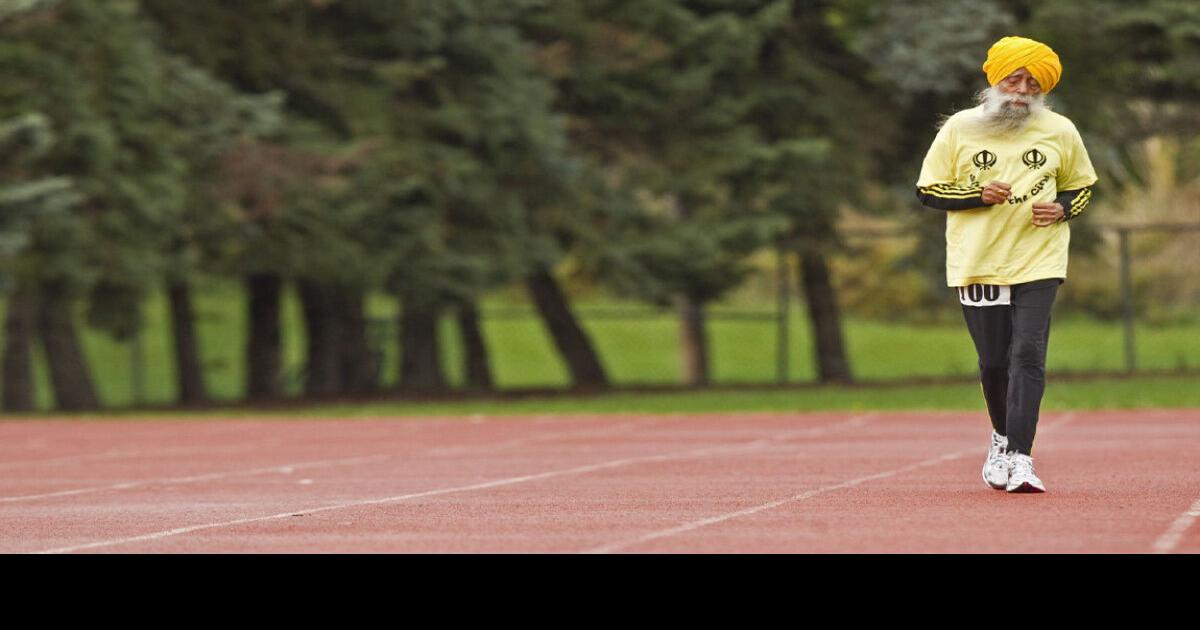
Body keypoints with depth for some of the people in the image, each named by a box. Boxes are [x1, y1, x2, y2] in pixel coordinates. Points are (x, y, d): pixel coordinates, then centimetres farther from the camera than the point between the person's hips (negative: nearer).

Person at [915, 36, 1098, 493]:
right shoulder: (959, 129, 2)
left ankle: (1018, 458, -20)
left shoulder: (1060, 132, 5)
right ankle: (1003, 436, 33)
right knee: (994, 362, 5)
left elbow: (1081, 186, 18)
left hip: (1038, 264, 0)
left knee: (1028, 356, -14)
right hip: (977, 266, 0)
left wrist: (1061, 208, -5)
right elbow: (927, 190, 5)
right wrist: (979, 195, -12)